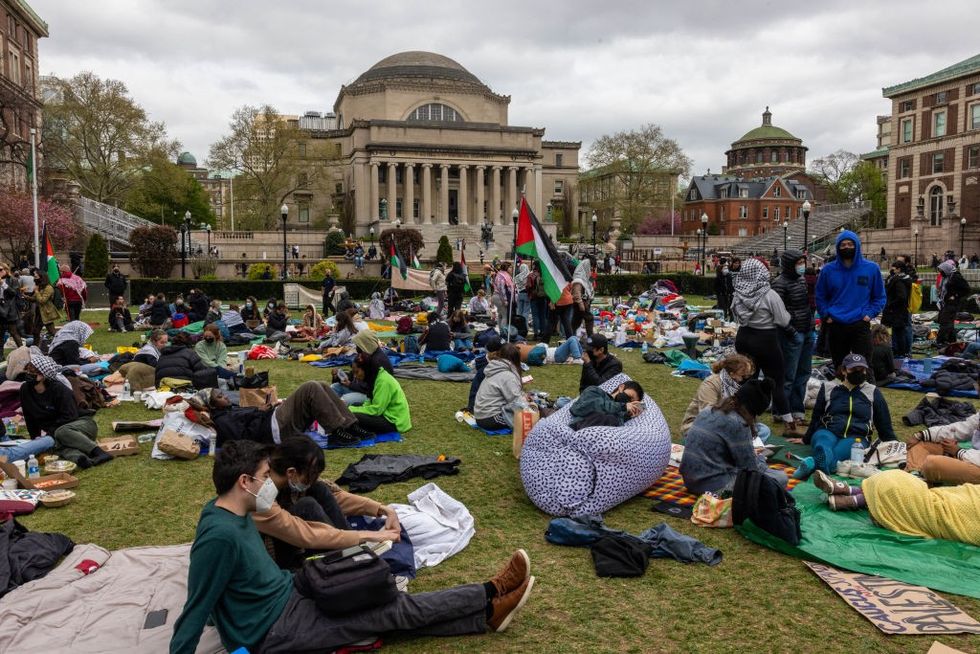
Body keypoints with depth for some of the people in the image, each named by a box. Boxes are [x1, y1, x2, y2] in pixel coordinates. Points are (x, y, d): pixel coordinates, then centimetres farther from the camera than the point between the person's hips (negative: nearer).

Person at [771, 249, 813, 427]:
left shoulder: (802, 280, 12)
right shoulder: (781, 283, -14)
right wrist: (790, 328, -19)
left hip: (807, 332, 9)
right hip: (792, 334, -9)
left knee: (803, 373, 15)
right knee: (788, 375, -3)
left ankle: (797, 410, 26)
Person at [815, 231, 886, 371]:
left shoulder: (871, 269, 2)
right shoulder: (828, 270, 2)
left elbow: (879, 297, 9)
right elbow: (820, 296, 12)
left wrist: (870, 313, -5)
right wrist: (826, 315, -2)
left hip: (861, 326, -1)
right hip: (835, 326, 1)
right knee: (839, 367, 11)